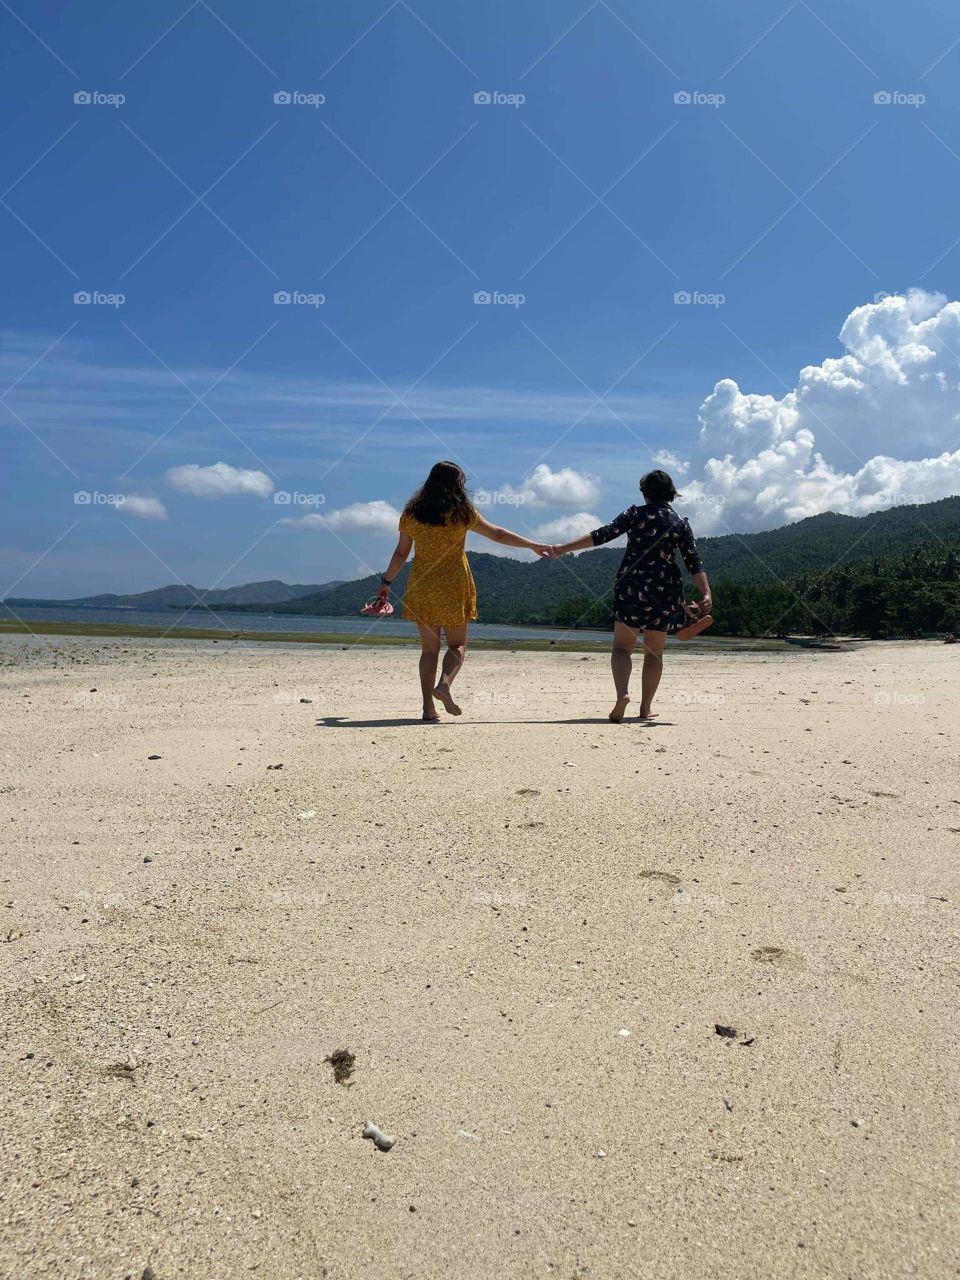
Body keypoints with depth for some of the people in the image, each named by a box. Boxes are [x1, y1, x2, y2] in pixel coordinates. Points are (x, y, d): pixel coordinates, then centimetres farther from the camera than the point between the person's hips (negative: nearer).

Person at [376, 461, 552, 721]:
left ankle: (428, 707, 2)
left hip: (421, 587, 2)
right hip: (453, 586, -2)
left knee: (429, 648, 9)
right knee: (457, 645, 11)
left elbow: (400, 553, 6)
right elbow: (498, 534, 0)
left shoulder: (411, 513, 1)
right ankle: (444, 683, -17)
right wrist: (533, 545, 10)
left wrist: (386, 582, 18)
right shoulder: (463, 513, -5)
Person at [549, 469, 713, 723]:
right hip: (665, 590, 2)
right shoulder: (681, 523, 6)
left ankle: (622, 693, -25)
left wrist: (564, 548, -5)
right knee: (654, 651, 13)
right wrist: (706, 594, -5)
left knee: (622, 646, 0)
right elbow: (694, 563, -2)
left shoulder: (635, 514, 1)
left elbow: (603, 535, -6)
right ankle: (646, 707, 15)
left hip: (631, 586, -2)